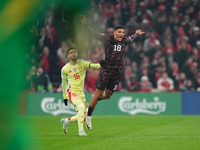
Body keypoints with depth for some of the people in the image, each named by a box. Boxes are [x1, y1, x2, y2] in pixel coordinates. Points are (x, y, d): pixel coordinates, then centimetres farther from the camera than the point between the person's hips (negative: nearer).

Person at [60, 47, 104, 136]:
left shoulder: (82, 64, 3)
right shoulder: (65, 69, 1)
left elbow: (92, 66, -14)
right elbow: (64, 84, 10)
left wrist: (100, 65, -35)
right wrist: (64, 97, 11)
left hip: (80, 92, 4)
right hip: (71, 91, -4)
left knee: (84, 116, 4)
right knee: (81, 107, -29)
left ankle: (66, 121, 28)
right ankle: (81, 130, -27)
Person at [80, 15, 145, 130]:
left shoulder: (124, 41, 8)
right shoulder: (107, 39, -6)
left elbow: (131, 38, 31)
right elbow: (94, 34, -9)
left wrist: (137, 34, 50)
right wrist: (86, 25, -21)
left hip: (117, 72, 5)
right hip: (106, 70, -5)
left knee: (107, 95, 7)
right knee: (99, 93, -4)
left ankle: (96, 98, 40)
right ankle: (88, 116, 6)